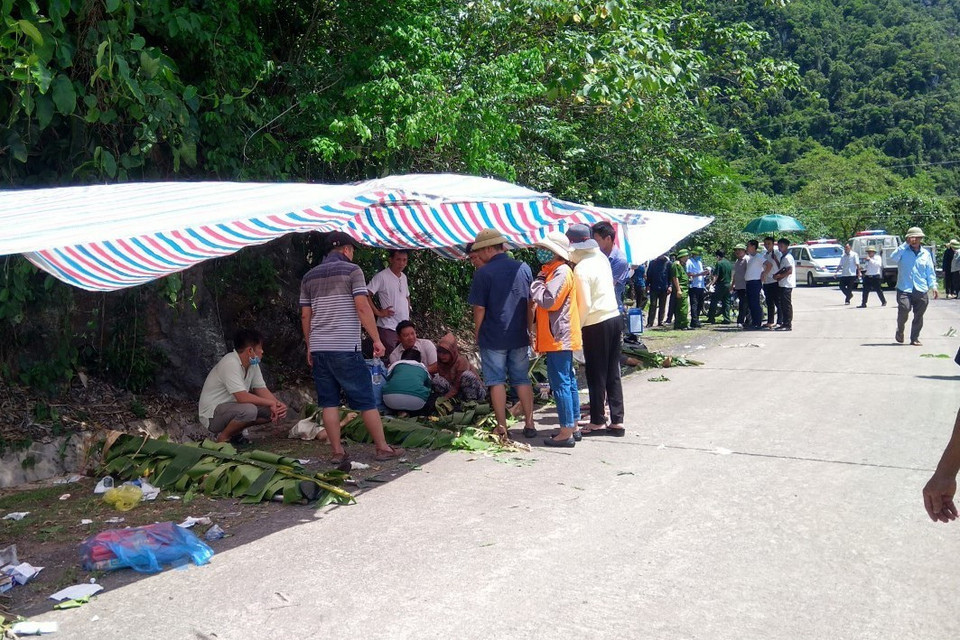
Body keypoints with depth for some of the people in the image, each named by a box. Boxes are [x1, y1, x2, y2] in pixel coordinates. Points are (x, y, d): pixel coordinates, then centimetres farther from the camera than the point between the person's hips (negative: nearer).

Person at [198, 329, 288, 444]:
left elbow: (262, 390, 3)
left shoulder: (253, 364, 3)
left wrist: (278, 405, -17)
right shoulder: (230, 364, -26)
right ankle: (223, 437, -10)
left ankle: (235, 433, 8)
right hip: (212, 416, -9)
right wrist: (271, 402, -25)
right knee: (249, 410, -36)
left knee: (272, 411, -4)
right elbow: (242, 397, -33)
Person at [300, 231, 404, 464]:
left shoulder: (309, 277, 14)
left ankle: (337, 452, 8)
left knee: (329, 402, 7)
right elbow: (362, 307, -11)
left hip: (318, 349, 5)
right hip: (346, 348, -5)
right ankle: (383, 447, 9)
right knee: (366, 400, 2)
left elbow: (305, 316, 14)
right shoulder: (351, 270, -2)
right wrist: (376, 339, -8)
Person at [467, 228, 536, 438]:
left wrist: (477, 333, 4)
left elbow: (479, 308, -10)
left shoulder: (483, 273, -12)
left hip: (493, 337, -4)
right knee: (522, 379, 12)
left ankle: (502, 427, 7)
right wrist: (529, 330, 17)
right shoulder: (524, 269, 3)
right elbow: (531, 304, 9)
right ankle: (529, 423, 12)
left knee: (497, 381, 4)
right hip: (519, 336, 4)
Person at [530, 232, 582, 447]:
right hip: (560, 338, 11)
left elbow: (548, 301, -25)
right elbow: (546, 301, 20)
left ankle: (566, 433, -4)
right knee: (568, 382, 14)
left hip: (558, 339, -11)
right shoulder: (553, 271, 17)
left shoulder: (561, 272, -15)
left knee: (560, 384, -8)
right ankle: (573, 427, 21)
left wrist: (537, 282, -12)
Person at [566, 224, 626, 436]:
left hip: (596, 325, -7)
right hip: (614, 318, 7)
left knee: (596, 375, 4)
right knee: (613, 374, 12)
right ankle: (617, 421, 15)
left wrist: (576, 326, -6)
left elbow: (585, 303, -18)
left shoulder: (581, 268, -16)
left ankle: (598, 422, 13)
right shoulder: (602, 258, 7)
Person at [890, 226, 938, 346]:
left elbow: (930, 272, 13)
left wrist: (933, 286, 2)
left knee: (918, 316, 5)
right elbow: (893, 258, -18)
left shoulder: (926, 254, 12)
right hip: (904, 289, -3)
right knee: (903, 310, -17)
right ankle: (899, 331, 9)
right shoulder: (903, 251, 3)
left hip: (921, 291, 3)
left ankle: (915, 339, 17)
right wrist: (906, 244, -16)